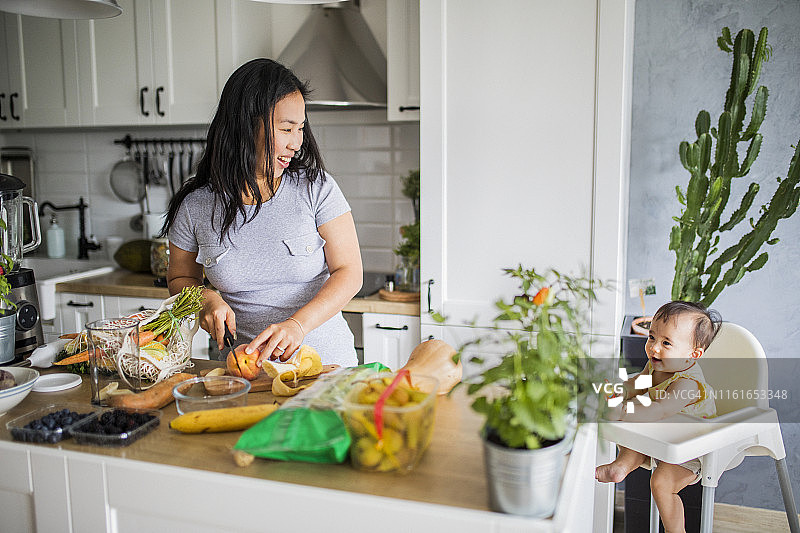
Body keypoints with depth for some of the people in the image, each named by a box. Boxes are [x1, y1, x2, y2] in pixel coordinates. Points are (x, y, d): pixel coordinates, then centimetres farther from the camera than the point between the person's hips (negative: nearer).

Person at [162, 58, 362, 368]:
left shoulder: (316, 188, -3)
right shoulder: (195, 206, 0)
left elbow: (349, 272, -6)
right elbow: (181, 278, 16)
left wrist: (298, 324, -21)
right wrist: (206, 299, -7)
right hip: (245, 366, 2)